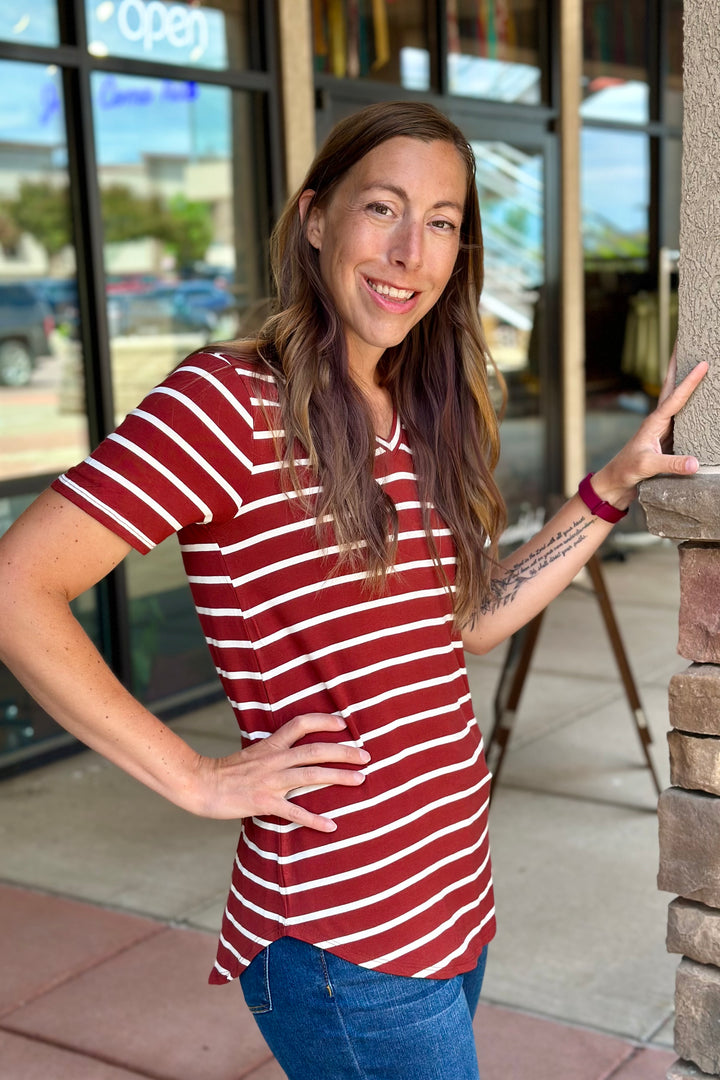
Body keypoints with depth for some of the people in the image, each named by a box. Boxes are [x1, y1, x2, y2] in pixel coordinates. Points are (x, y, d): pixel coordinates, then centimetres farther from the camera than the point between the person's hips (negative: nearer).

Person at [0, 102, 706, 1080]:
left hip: (456, 892, 8)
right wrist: (195, 779, -18)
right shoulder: (230, 401, -17)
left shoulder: (419, 419, 8)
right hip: (347, 942, -8)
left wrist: (615, 484, 11)